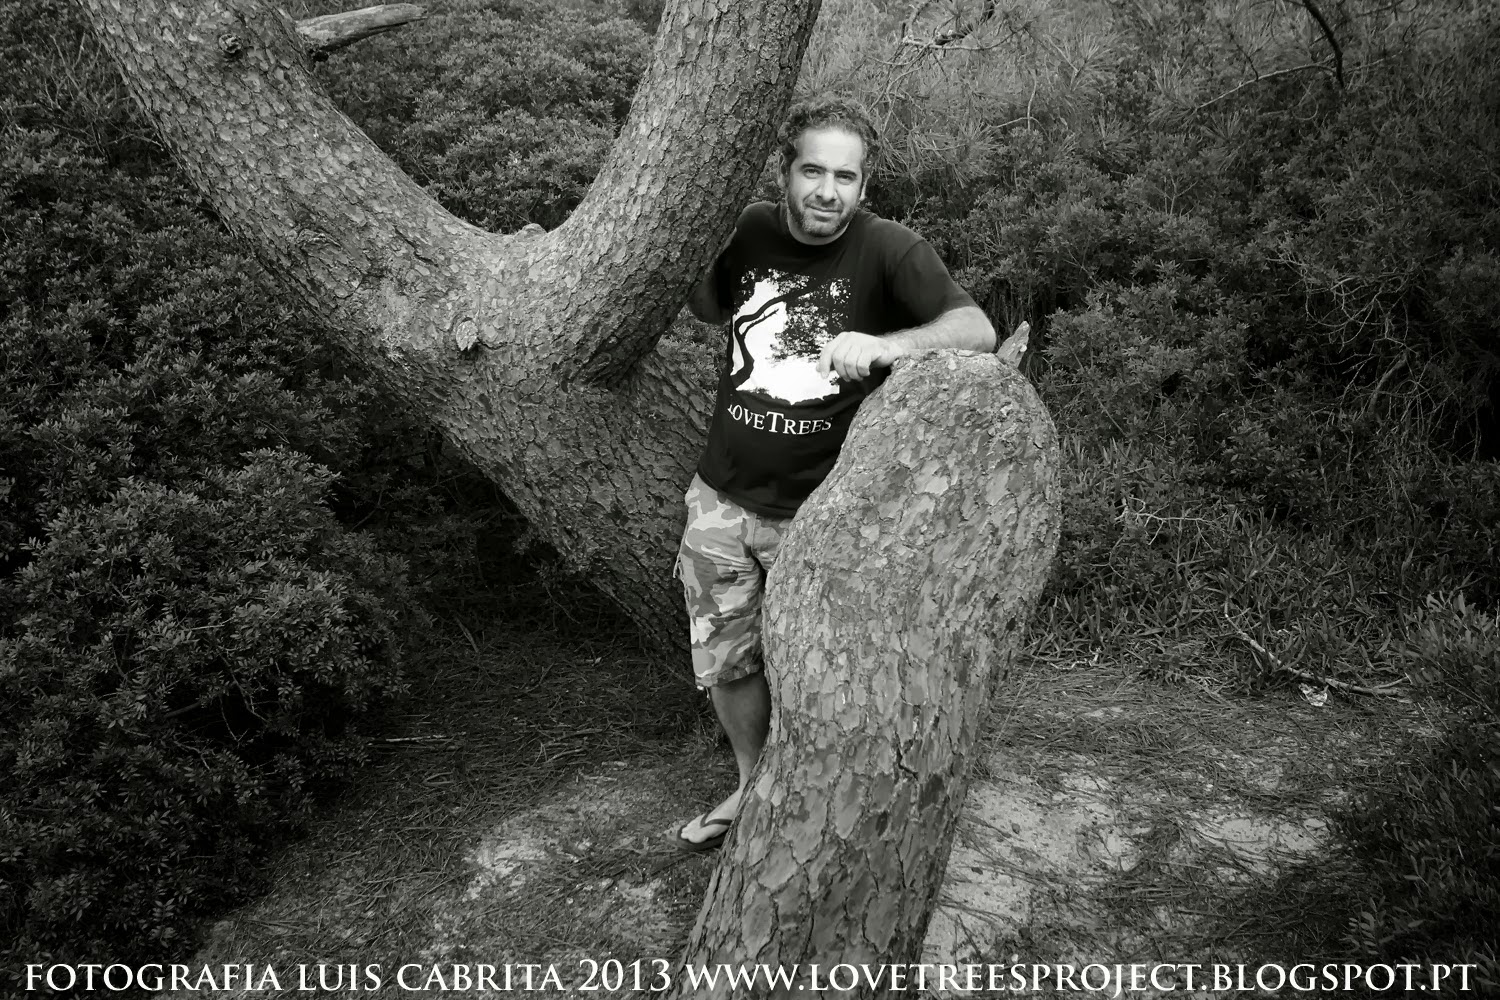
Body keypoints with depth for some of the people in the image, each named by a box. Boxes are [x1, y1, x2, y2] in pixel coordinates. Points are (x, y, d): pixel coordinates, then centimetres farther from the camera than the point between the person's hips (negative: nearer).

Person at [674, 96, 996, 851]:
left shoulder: (887, 251, -13)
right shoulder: (746, 233, 0)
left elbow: (978, 330, -25)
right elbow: (702, 307, 18)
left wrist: (884, 344, -40)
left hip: (818, 515, -4)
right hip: (721, 501, 4)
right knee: (723, 664, 16)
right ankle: (751, 788, 41)